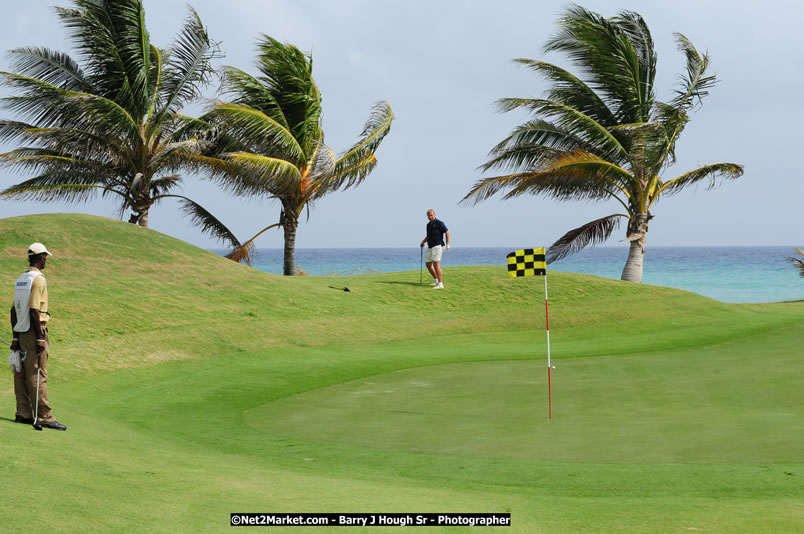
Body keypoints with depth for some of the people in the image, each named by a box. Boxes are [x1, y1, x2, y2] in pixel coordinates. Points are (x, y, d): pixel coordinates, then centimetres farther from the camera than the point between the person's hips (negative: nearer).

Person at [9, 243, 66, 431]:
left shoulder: (20, 279, 13)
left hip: (21, 332, 9)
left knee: (21, 375, 7)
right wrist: (40, 339, -17)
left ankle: (23, 414, 10)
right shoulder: (38, 279, -13)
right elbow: (34, 311, -19)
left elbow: (14, 310, 13)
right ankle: (44, 417, -6)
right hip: (33, 332, -9)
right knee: (37, 376, -7)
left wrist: (15, 336, 17)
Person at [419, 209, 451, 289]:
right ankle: (436, 280, 29)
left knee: (436, 265, -16)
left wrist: (447, 244, -14)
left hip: (437, 246, -9)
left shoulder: (439, 223, -9)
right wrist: (423, 242, 6)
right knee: (428, 265, 12)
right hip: (430, 247, 9)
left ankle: (440, 284, -17)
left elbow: (447, 232, -9)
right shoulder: (428, 225, 14)